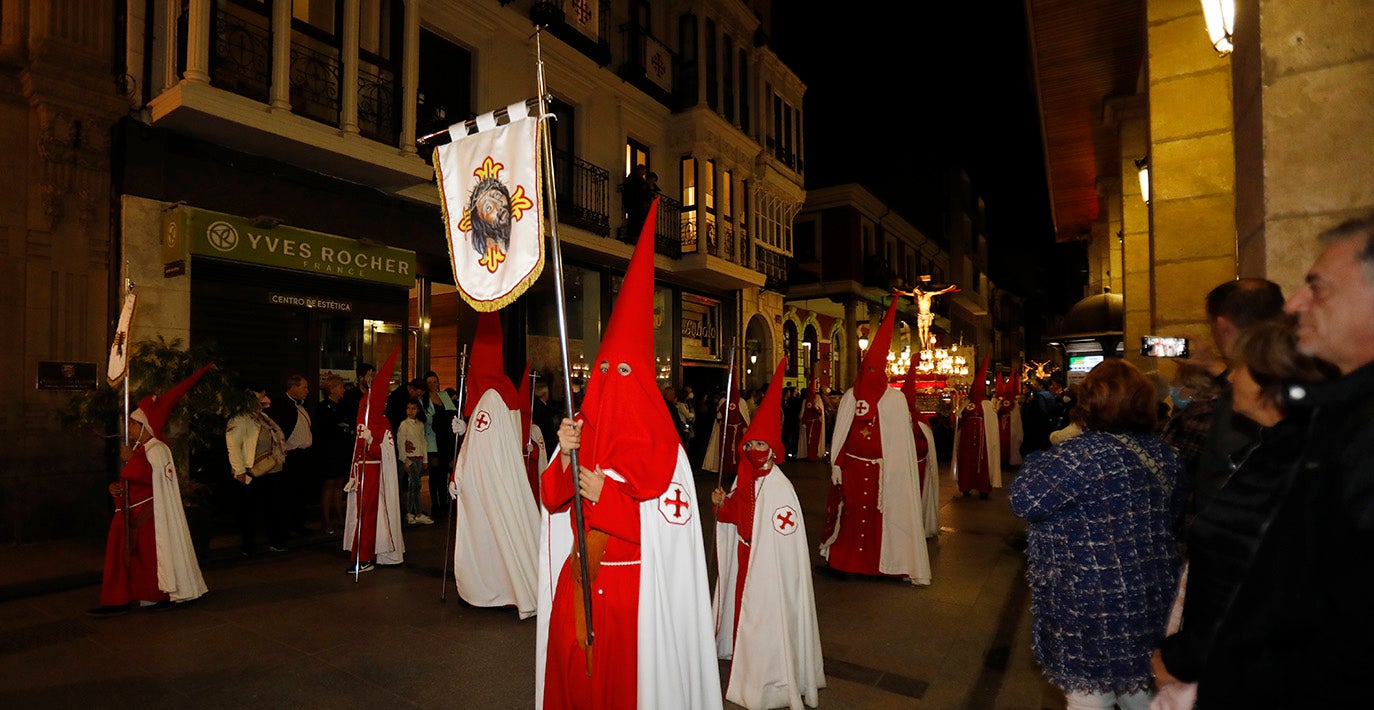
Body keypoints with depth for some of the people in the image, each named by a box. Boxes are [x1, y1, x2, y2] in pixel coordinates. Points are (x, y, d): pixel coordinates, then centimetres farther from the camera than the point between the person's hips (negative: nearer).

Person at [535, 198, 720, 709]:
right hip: (576, 576, 5)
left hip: (635, 583, -4)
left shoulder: (660, 443, -12)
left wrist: (608, 492, -19)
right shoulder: (579, 430, 3)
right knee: (572, 666, 13)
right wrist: (564, 457, -13)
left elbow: (672, 520, -16)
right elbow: (552, 499, 5)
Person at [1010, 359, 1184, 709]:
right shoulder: (1162, 451, 2)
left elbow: (1024, 500, -25)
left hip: (1092, 603, -7)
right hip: (1151, 598, 8)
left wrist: (1037, 462, -8)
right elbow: (1173, 510, 16)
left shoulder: (1087, 453, -24)